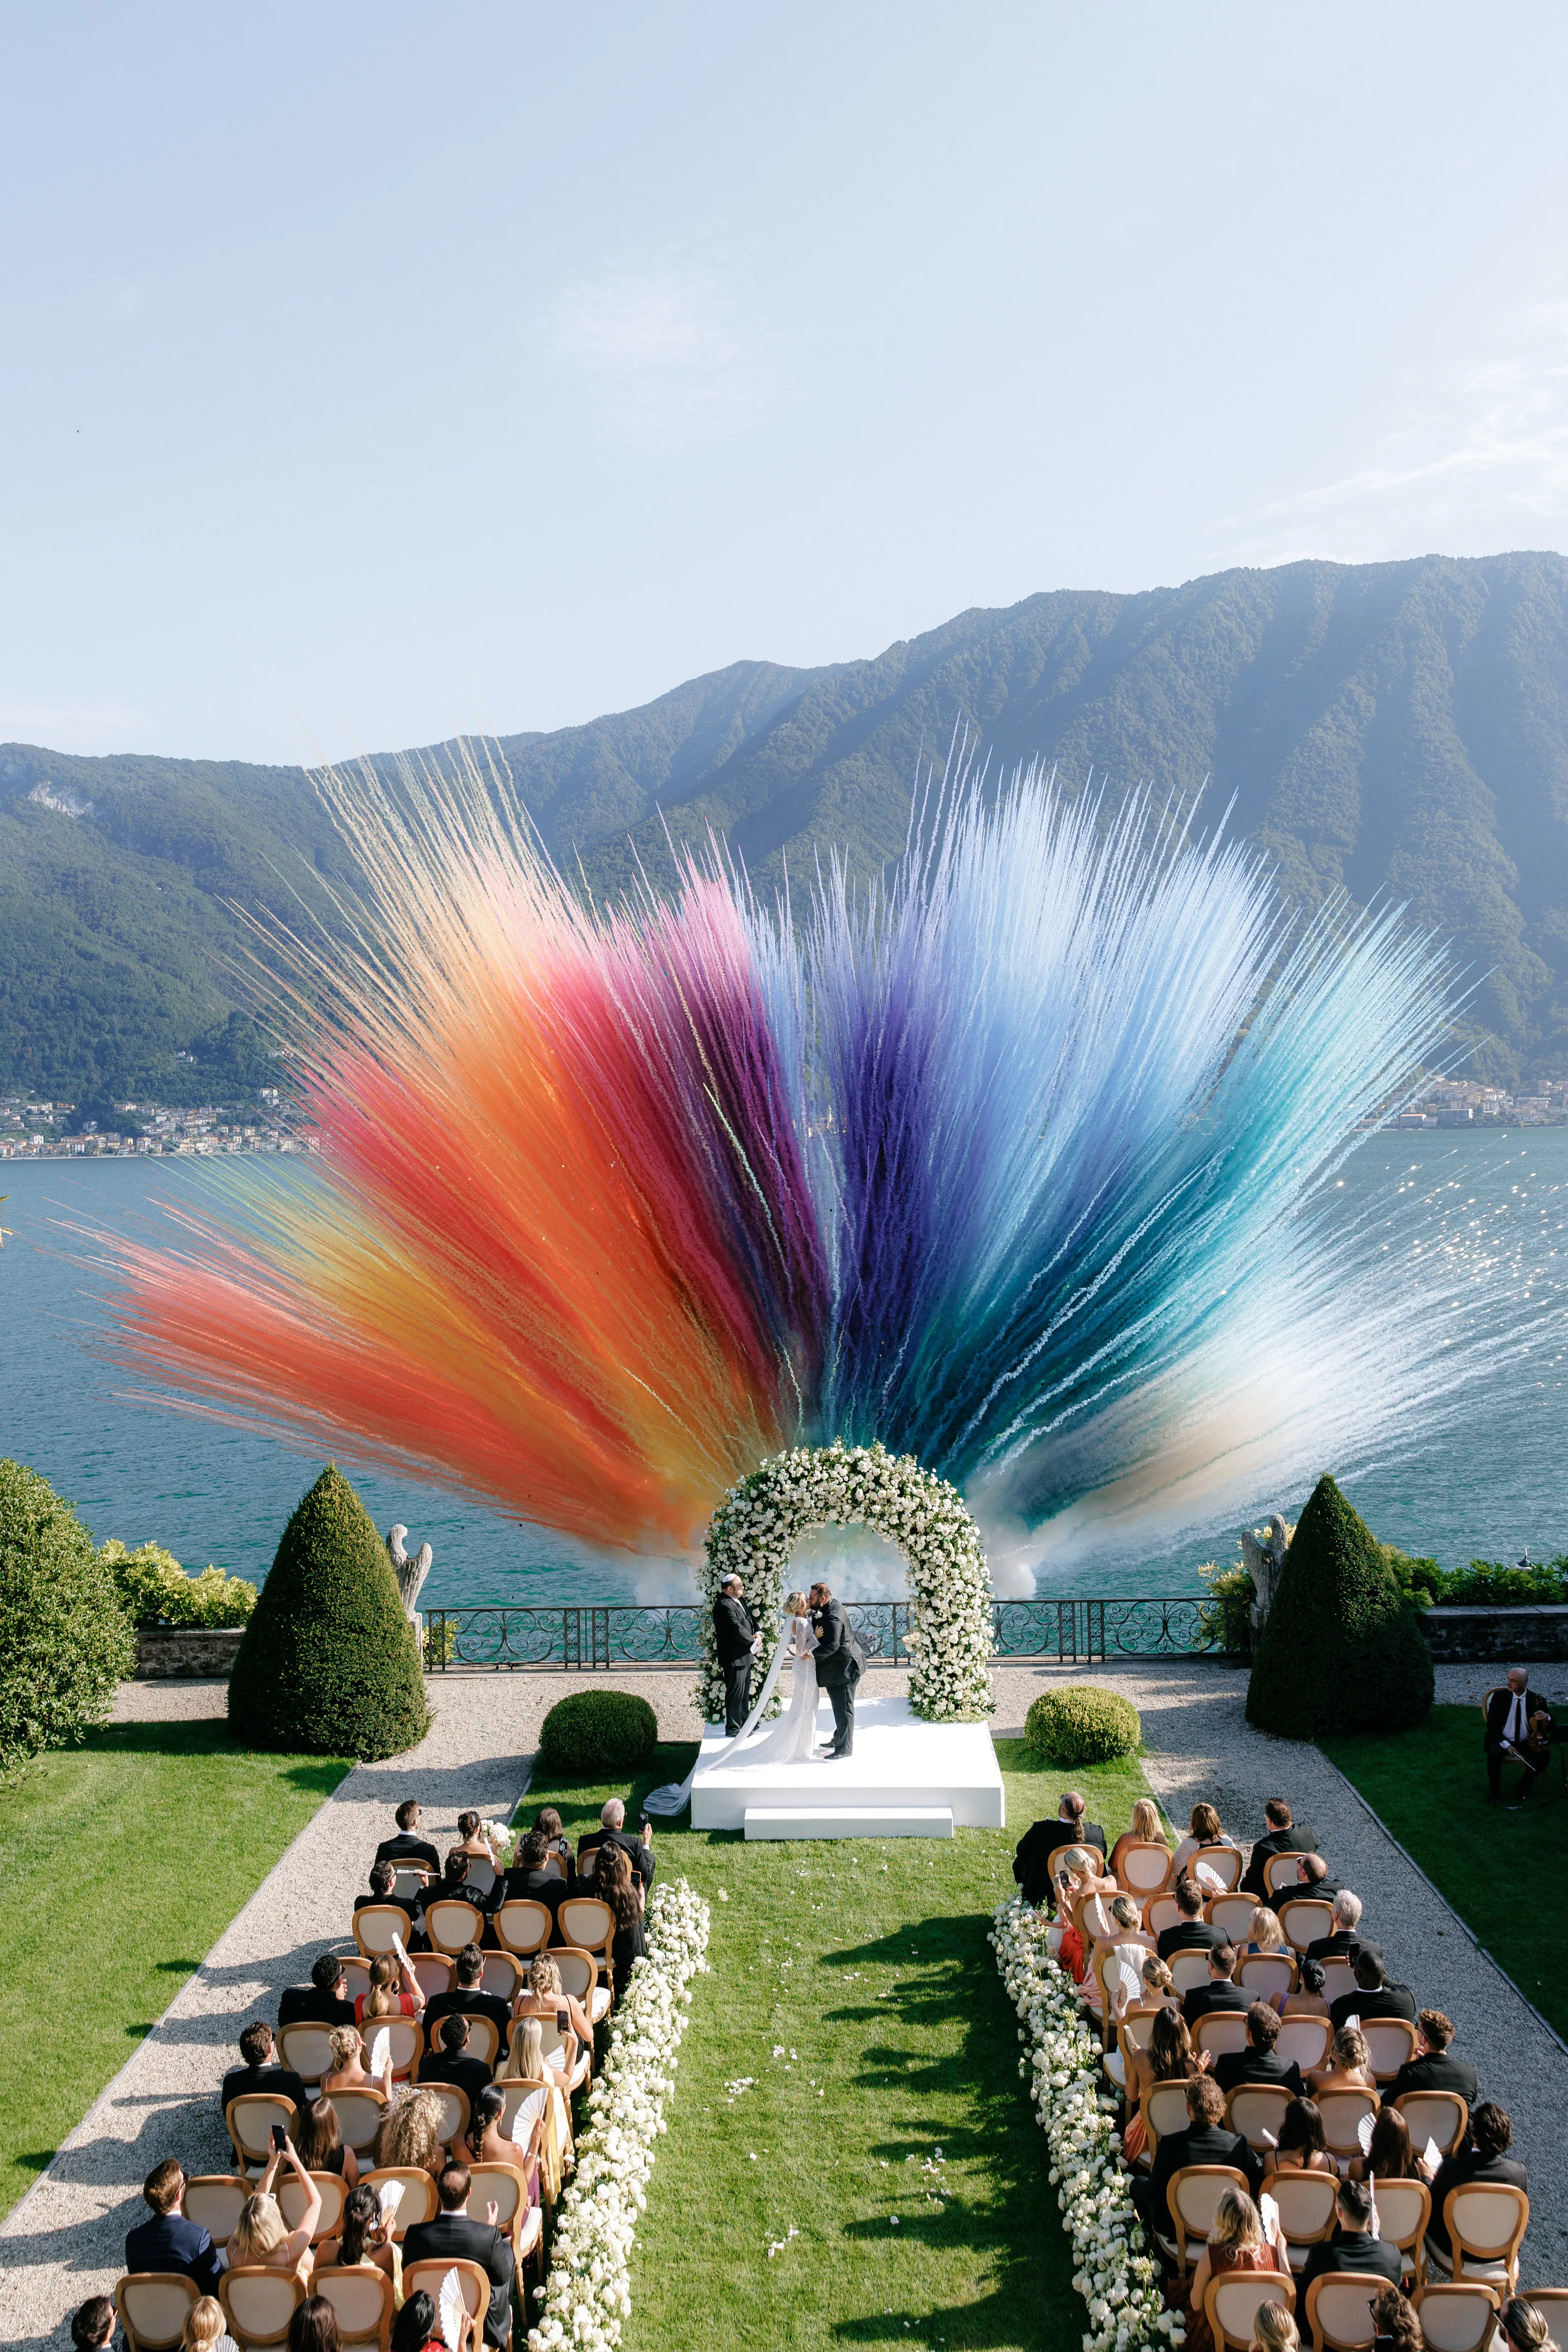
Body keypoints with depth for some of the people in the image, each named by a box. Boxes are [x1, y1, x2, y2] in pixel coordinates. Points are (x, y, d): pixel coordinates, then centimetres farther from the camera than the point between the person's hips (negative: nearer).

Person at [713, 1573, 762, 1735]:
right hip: (734, 1658, -10)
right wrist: (753, 1640, -14)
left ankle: (744, 1724, 31)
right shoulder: (724, 1606, -21)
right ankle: (732, 1729, 3)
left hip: (745, 1656, 10)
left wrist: (758, 1634, -2)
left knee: (744, 1692, 19)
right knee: (735, 1693, -4)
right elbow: (737, 1629, -27)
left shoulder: (739, 1601, 12)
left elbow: (751, 1620, 18)